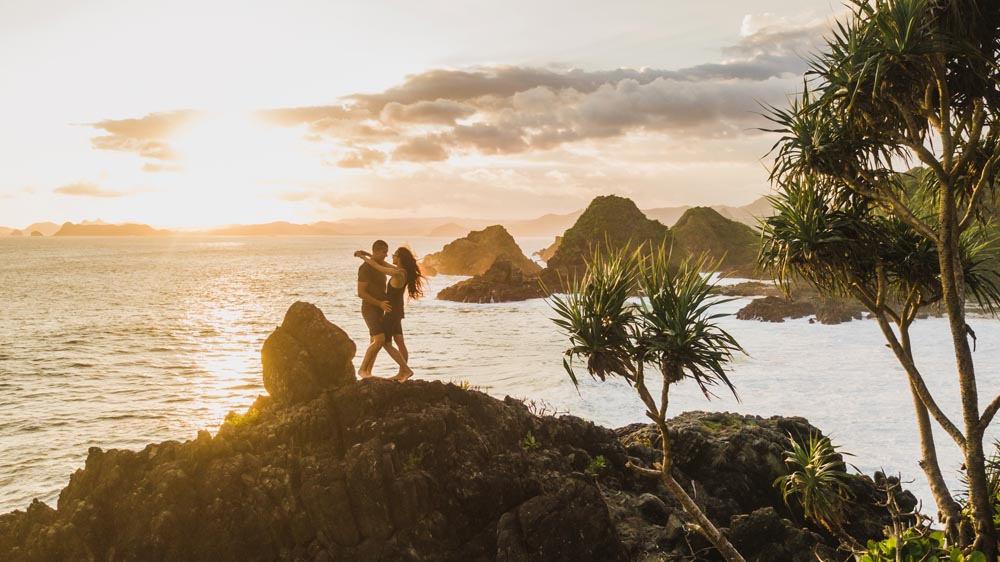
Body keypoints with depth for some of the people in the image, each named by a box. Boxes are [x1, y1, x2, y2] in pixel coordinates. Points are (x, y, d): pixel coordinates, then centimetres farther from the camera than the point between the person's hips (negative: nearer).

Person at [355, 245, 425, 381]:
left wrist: (362, 256, -5)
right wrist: (367, 255, 10)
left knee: (386, 343, 0)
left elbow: (376, 266, -18)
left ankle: (406, 369, -4)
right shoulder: (403, 271, 1)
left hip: (392, 311, -9)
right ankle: (402, 372, 18)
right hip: (397, 310, 9)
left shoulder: (398, 273, -25)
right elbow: (383, 264, 13)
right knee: (400, 342, 13)